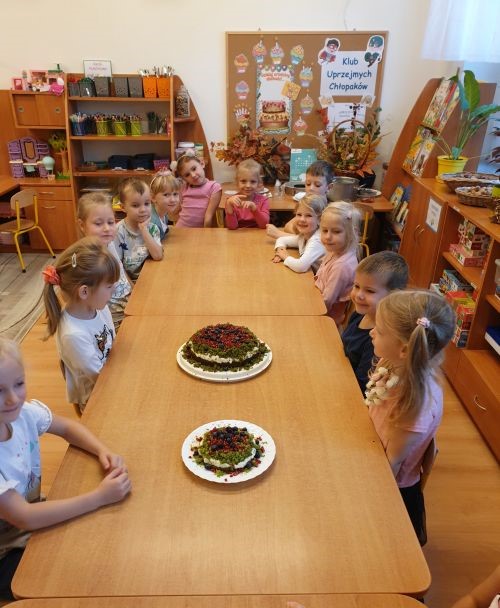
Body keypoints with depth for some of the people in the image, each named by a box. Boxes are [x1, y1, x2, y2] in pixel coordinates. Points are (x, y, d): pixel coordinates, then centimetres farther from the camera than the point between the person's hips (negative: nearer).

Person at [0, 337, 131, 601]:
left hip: (33, 518, 5)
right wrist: (100, 496, -31)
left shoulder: (23, 412, -18)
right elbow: (23, 518, -32)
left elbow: (67, 427, 1)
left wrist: (103, 452, -18)